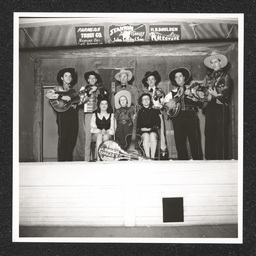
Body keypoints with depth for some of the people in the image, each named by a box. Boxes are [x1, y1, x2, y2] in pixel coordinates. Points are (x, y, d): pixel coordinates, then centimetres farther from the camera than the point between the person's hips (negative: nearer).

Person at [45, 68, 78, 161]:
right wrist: (62, 97, -24)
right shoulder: (58, 88, 2)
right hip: (63, 114, -5)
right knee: (63, 138, -6)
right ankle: (61, 160, 0)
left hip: (73, 114, 5)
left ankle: (69, 159, 14)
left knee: (72, 139, 5)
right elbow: (48, 94, -16)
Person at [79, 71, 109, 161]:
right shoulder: (84, 88, 10)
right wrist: (90, 92, -10)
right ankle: (87, 159, -4)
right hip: (88, 114, -2)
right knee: (88, 137, -7)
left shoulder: (100, 88, 17)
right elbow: (80, 101, -3)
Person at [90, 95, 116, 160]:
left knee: (106, 137, -34)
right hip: (96, 135, 0)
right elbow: (93, 128, 5)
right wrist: (100, 131, -14)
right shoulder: (95, 115, 14)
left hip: (108, 135, 0)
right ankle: (98, 158, -44)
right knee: (99, 136, -34)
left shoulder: (111, 115, 15)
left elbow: (112, 129, 6)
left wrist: (106, 132, -14)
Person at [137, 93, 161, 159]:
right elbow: (137, 124, 12)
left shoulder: (154, 111, 19)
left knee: (152, 135, -35)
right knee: (146, 136, -35)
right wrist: (141, 128, -9)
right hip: (143, 131, 0)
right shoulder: (140, 112, 19)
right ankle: (147, 157, -41)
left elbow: (158, 123, 10)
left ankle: (152, 157, -41)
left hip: (153, 130, 0)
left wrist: (151, 128, -6)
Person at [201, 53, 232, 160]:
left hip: (221, 107, -5)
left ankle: (221, 158, -9)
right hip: (210, 107, 5)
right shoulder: (208, 77, 20)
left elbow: (226, 92, -6)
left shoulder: (225, 76, 5)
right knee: (209, 133, 1)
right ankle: (210, 157, 6)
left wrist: (217, 94, -21)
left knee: (221, 134, -9)